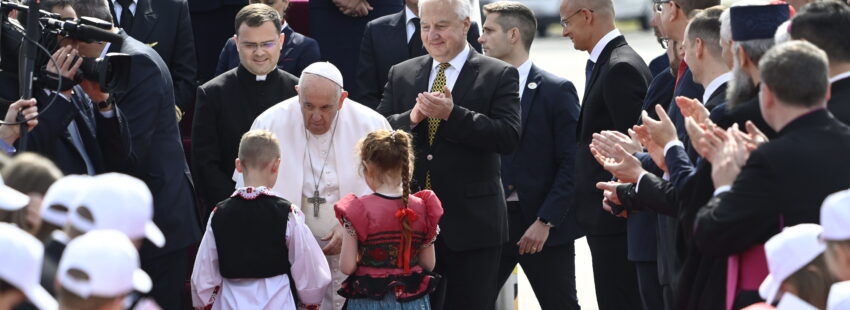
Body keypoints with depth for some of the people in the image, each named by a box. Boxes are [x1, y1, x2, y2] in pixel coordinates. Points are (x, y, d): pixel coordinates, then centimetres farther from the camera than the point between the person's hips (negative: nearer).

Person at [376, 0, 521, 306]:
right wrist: (411, 119, -15)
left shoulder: (499, 75, -1)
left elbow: (509, 137, -14)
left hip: (471, 223, -3)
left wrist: (452, 114, -22)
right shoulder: (401, 75, 11)